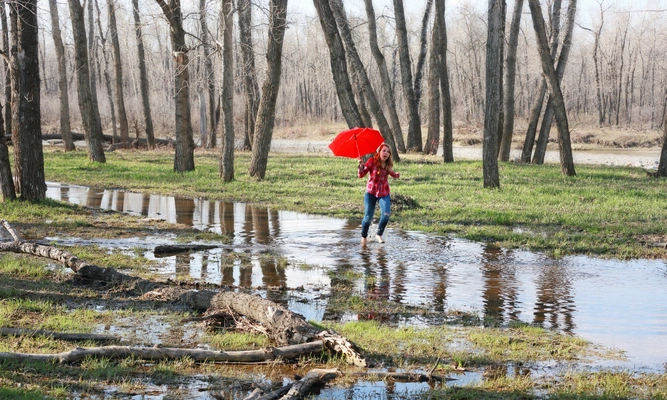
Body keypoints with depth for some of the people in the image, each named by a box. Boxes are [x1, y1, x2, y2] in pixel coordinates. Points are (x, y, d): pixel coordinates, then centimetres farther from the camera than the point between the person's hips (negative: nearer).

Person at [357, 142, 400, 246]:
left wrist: (396, 175, -5)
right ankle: (364, 237, 23)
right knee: (368, 217, 0)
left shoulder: (388, 165, 1)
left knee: (386, 215, -16)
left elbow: (393, 174, 17)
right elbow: (361, 175, -12)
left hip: (384, 194, 3)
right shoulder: (372, 161, -10)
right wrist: (361, 166, -30)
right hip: (371, 193, -2)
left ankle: (379, 235, 7)